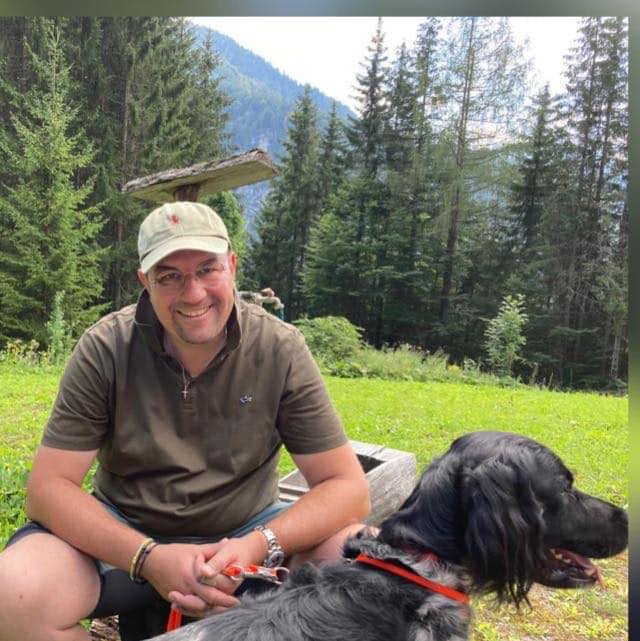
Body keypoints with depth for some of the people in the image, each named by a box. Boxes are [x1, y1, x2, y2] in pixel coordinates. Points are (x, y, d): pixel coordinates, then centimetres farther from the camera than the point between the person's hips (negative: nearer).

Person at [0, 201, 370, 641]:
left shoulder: (281, 350, -13)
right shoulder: (105, 349, -12)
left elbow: (347, 487, -13)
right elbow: (49, 486, -12)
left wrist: (259, 546, -31)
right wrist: (148, 556, -27)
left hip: (244, 530, 0)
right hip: (124, 535, 1)